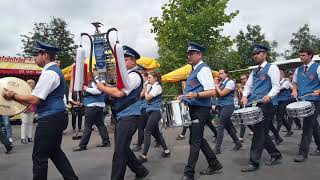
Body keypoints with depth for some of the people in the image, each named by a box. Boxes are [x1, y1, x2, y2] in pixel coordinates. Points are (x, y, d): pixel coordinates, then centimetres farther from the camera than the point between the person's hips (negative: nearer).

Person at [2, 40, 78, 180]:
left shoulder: (49, 73, -16)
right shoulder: (54, 70, 15)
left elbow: (34, 100, -20)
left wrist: (13, 96, -9)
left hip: (50, 119, -10)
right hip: (56, 117, 10)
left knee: (39, 157, 1)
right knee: (55, 152, 21)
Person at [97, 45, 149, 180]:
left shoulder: (134, 76, -12)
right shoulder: (127, 75, 18)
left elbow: (119, 93, -20)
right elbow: (116, 93, 19)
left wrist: (103, 88, -6)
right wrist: (106, 88, 2)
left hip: (128, 117, -10)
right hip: (122, 117, 10)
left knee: (120, 152, -5)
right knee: (123, 149, 17)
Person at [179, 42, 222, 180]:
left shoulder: (203, 69, -12)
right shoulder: (195, 70, 17)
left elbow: (212, 92, -20)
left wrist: (196, 95, -33)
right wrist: (185, 97, 16)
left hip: (200, 110, -10)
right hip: (194, 109, 10)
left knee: (195, 141, -3)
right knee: (199, 139, 15)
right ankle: (214, 165, 29)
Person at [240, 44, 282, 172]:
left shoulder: (271, 68, 0)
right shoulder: (254, 71, 21)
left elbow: (276, 86, -8)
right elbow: (248, 86, 21)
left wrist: (269, 96, -27)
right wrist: (245, 96, 1)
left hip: (265, 104, -7)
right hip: (253, 104, 8)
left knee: (259, 133, -6)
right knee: (262, 133, 13)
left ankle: (254, 163, 0)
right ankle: (276, 155, 29)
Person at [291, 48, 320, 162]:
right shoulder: (298, 70, 13)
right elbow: (295, 83, 24)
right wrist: (294, 91, 6)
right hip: (302, 101, 6)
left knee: (307, 126, -9)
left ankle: (303, 153, -5)